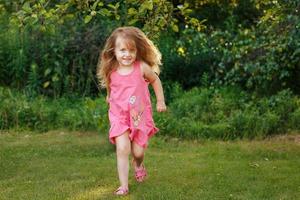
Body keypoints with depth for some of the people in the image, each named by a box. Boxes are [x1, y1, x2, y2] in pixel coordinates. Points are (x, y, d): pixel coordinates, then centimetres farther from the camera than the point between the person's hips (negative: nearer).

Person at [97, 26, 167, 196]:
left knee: (138, 151, 5)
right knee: (122, 149, -15)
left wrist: (161, 101, 9)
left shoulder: (142, 67, -14)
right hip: (119, 115, 0)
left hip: (140, 116, 0)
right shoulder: (111, 72, -8)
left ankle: (138, 163, 43)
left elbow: (155, 80, 5)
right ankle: (124, 185, -7)